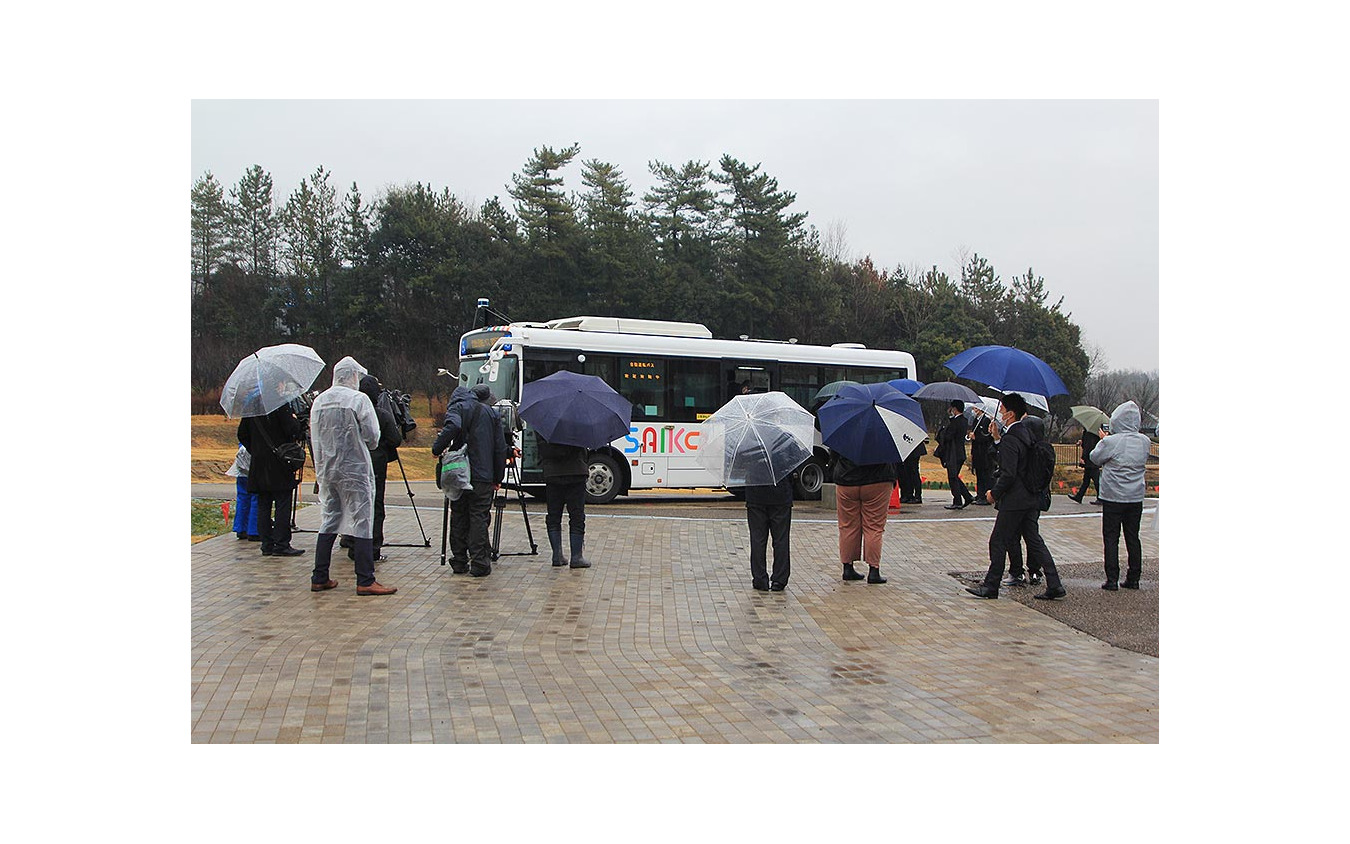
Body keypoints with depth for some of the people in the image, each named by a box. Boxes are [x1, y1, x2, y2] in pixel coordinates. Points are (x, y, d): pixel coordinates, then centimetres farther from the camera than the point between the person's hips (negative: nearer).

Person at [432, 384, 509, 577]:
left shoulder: (458, 407, 3)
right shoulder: (490, 413, 12)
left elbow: (453, 427, -22)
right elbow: (501, 447, 9)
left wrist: (437, 448, -11)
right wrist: (498, 477, 15)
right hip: (483, 476, 1)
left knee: (458, 517, 9)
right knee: (479, 518, 1)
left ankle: (459, 562, 12)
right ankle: (479, 563, -4)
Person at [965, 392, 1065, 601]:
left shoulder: (1010, 439, -19)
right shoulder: (1029, 433, 8)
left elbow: (1008, 474, -23)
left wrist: (994, 493, -8)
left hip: (1014, 501, -9)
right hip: (1032, 499, 9)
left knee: (998, 542, 2)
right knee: (1034, 540, 13)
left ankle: (991, 586, 10)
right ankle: (1054, 585, 11)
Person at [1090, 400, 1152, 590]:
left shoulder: (1111, 442, -16)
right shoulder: (1145, 441, -1)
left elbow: (1095, 458, -1)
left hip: (1113, 497, -4)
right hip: (1136, 497, 4)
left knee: (1111, 538, 2)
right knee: (1133, 537, 12)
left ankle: (1112, 580, -1)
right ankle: (1133, 579, 16)